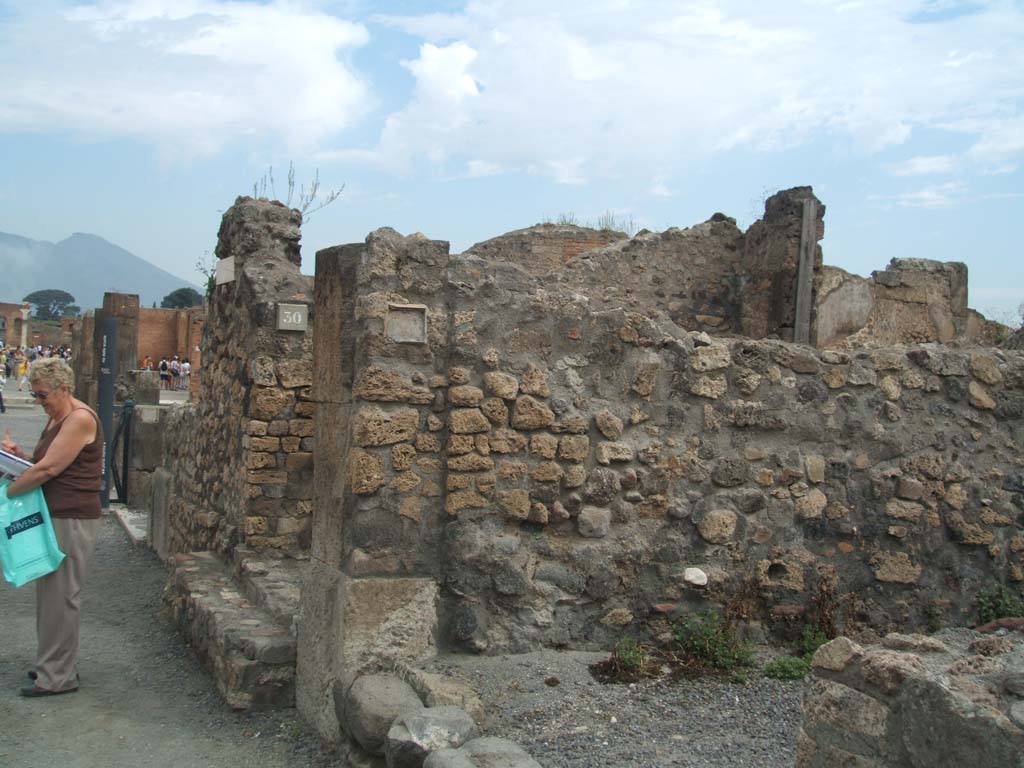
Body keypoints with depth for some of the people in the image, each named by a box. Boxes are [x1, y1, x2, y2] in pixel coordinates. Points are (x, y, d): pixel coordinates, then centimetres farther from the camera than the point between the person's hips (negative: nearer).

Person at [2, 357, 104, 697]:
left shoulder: (80, 419, -16)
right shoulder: (57, 419, 15)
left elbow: (49, 469, -20)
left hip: (73, 521, -10)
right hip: (54, 517, 10)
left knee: (60, 596, -3)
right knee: (49, 593, 15)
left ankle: (58, 677, 7)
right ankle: (52, 665, 26)